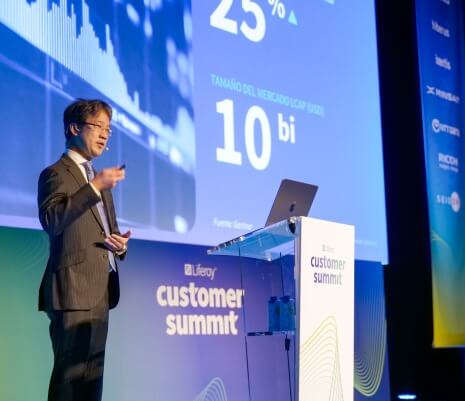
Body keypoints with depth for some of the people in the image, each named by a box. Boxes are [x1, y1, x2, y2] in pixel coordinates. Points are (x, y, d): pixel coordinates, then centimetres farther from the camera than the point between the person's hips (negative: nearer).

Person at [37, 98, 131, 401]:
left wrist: (120, 244, 6)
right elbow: (51, 221, -21)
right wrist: (94, 187, -25)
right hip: (74, 290, -8)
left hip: (100, 290, 9)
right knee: (71, 373, -11)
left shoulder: (99, 178, 23)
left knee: (92, 374, 8)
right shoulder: (56, 174, -3)